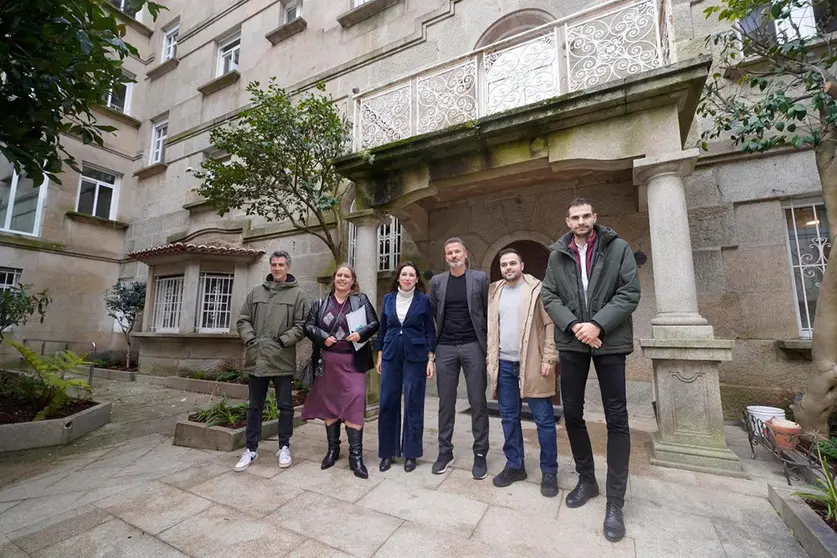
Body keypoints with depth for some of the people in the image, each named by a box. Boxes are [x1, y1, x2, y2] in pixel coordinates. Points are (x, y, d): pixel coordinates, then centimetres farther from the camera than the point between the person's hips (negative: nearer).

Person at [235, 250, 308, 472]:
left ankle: (284, 447, 24)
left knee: (285, 405, 8)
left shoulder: (297, 294, -1)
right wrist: (250, 340, -6)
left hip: (283, 360, -3)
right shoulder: (256, 292, 9)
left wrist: (282, 341, -14)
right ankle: (251, 448, 29)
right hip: (256, 359, 3)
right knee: (255, 406, 15)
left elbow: (302, 325, -6)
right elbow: (243, 320, 9)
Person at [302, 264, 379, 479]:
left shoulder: (361, 300, 5)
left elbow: (374, 323, 1)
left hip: (352, 361, -3)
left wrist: (361, 334, -17)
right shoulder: (321, 303, 11)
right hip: (327, 362, 3)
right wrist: (323, 337, -11)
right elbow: (308, 326, 6)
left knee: (354, 405, -7)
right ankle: (332, 449, 29)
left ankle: (356, 455, 4)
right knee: (329, 404, 12)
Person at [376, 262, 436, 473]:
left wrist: (430, 359, -6)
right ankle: (387, 452, 23)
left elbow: (430, 331, -1)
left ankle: (410, 453, 21)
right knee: (388, 402, 6)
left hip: (415, 356, -2)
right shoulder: (388, 298, 6)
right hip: (391, 355, 3)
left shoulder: (424, 300, -3)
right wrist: (379, 356, 9)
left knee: (413, 404, 5)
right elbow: (382, 329, 11)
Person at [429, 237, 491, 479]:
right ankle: (445, 451, 24)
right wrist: (432, 345, 6)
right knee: (446, 402, 9)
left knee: (478, 401, 4)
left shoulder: (480, 278, 1)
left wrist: (488, 345, -2)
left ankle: (480, 454, 20)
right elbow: (432, 314, 9)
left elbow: (488, 312, 2)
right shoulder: (437, 281, 6)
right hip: (445, 348, 2)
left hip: (473, 346, -2)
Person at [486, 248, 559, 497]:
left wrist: (548, 358, -13)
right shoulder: (495, 292, 11)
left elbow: (550, 325, -7)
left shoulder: (537, 289, -2)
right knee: (509, 418, 12)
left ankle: (549, 472, 20)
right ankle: (514, 465, 27)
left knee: (544, 419, 4)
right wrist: (490, 360, 8)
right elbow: (491, 329, 13)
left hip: (531, 364, -4)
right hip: (504, 364, 5)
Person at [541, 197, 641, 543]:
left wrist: (597, 325, -17)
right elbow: (548, 296, 2)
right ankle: (586, 479, 31)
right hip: (571, 342, 3)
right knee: (572, 413, 10)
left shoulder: (618, 248, 1)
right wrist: (573, 325, -13)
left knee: (616, 418, 3)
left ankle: (615, 501, 17)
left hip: (609, 341, -2)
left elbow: (630, 293, -6)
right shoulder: (557, 255, 6)